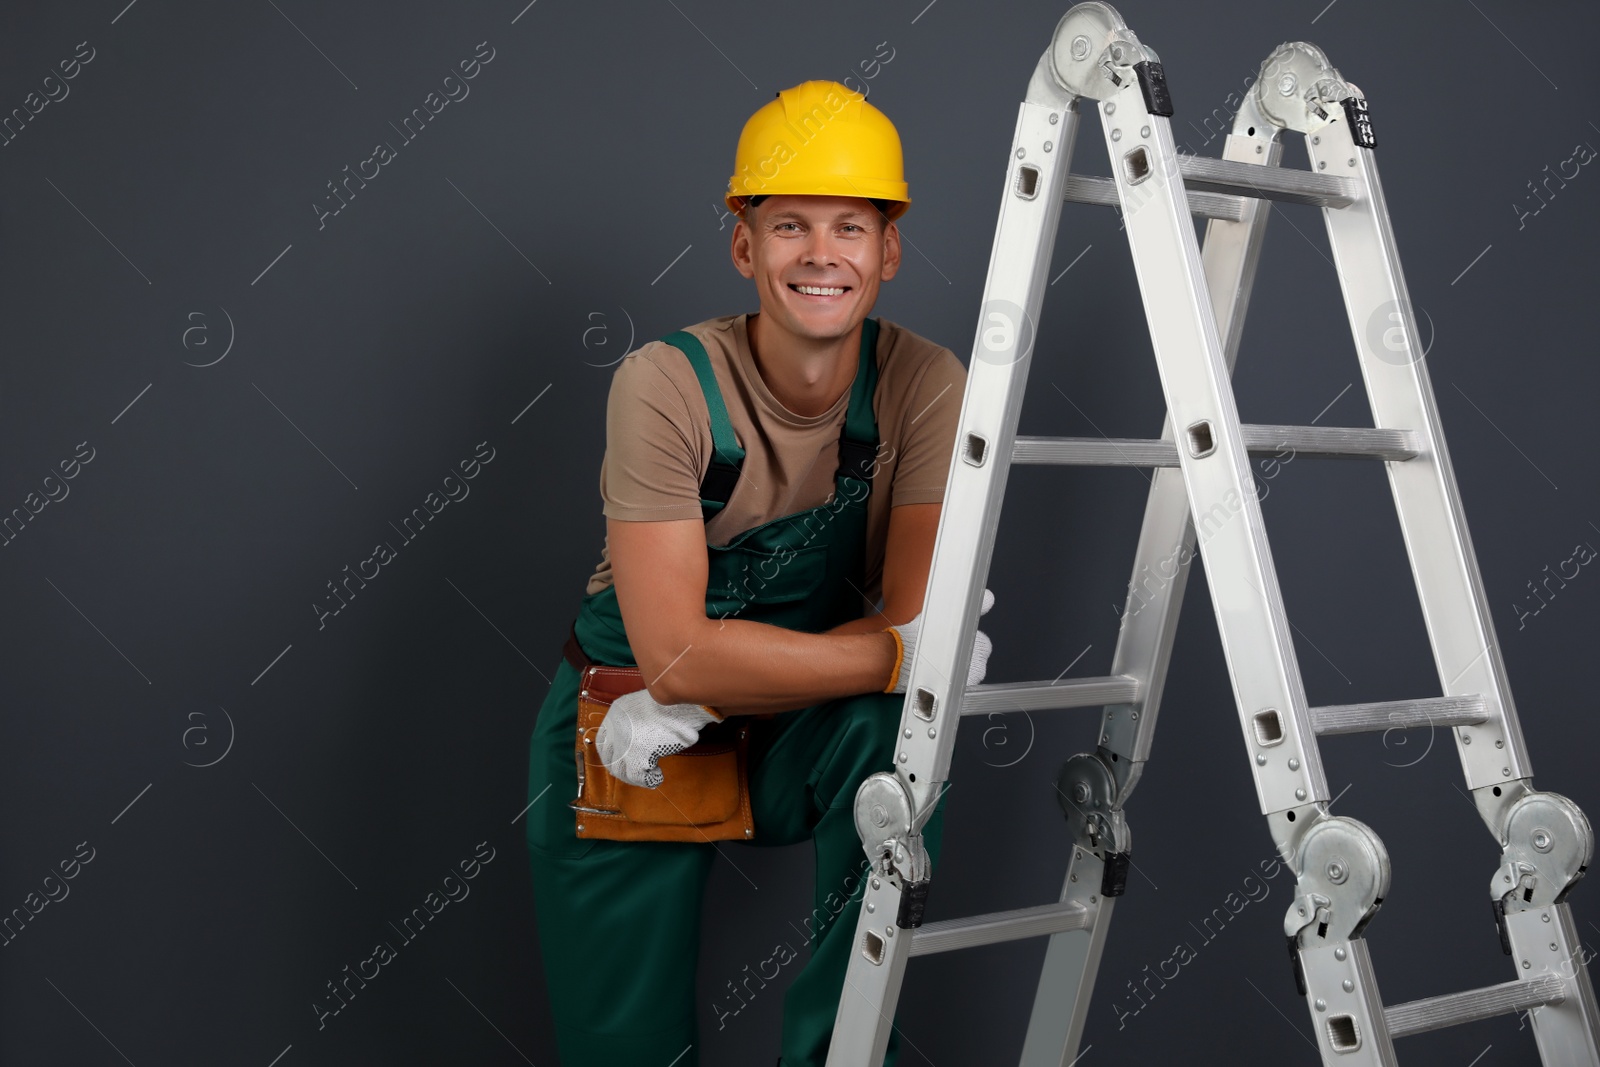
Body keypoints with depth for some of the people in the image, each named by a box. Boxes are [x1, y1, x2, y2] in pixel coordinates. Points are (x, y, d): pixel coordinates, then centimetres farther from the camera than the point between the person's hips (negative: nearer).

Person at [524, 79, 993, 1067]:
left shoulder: (925, 385, -15)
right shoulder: (665, 384, -22)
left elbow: (917, 624, -20)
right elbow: (676, 657, -28)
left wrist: (697, 703, -26)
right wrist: (901, 653, -28)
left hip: (806, 738, 2)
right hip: (623, 735, -1)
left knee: (899, 725, -31)